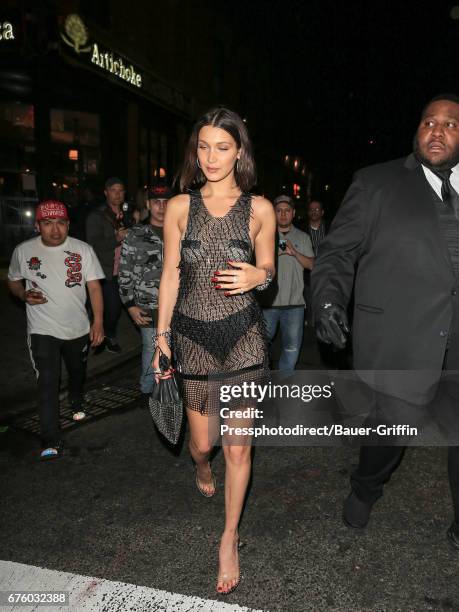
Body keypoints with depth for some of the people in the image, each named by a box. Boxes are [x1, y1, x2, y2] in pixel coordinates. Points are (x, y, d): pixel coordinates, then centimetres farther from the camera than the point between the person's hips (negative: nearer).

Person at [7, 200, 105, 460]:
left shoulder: (83, 250, -7)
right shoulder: (23, 251, -6)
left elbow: (94, 287, -7)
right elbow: (13, 281, 9)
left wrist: (98, 322, -14)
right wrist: (24, 294, -14)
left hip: (78, 328, 2)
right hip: (43, 331, -2)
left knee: (78, 373, 22)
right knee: (48, 383, -10)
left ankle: (77, 402, 54)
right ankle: (52, 441, -2)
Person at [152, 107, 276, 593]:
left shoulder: (259, 209, 1)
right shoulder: (179, 207, 2)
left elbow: (267, 270, 10)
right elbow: (170, 275, 3)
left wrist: (257, 275, -14)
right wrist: (161, 337, 1)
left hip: (243, 334, -1)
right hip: (194, 334, 1)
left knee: (237, 446, 4)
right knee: (202, 442, 13)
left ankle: (229, 538, 28)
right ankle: (201, 465, 53)